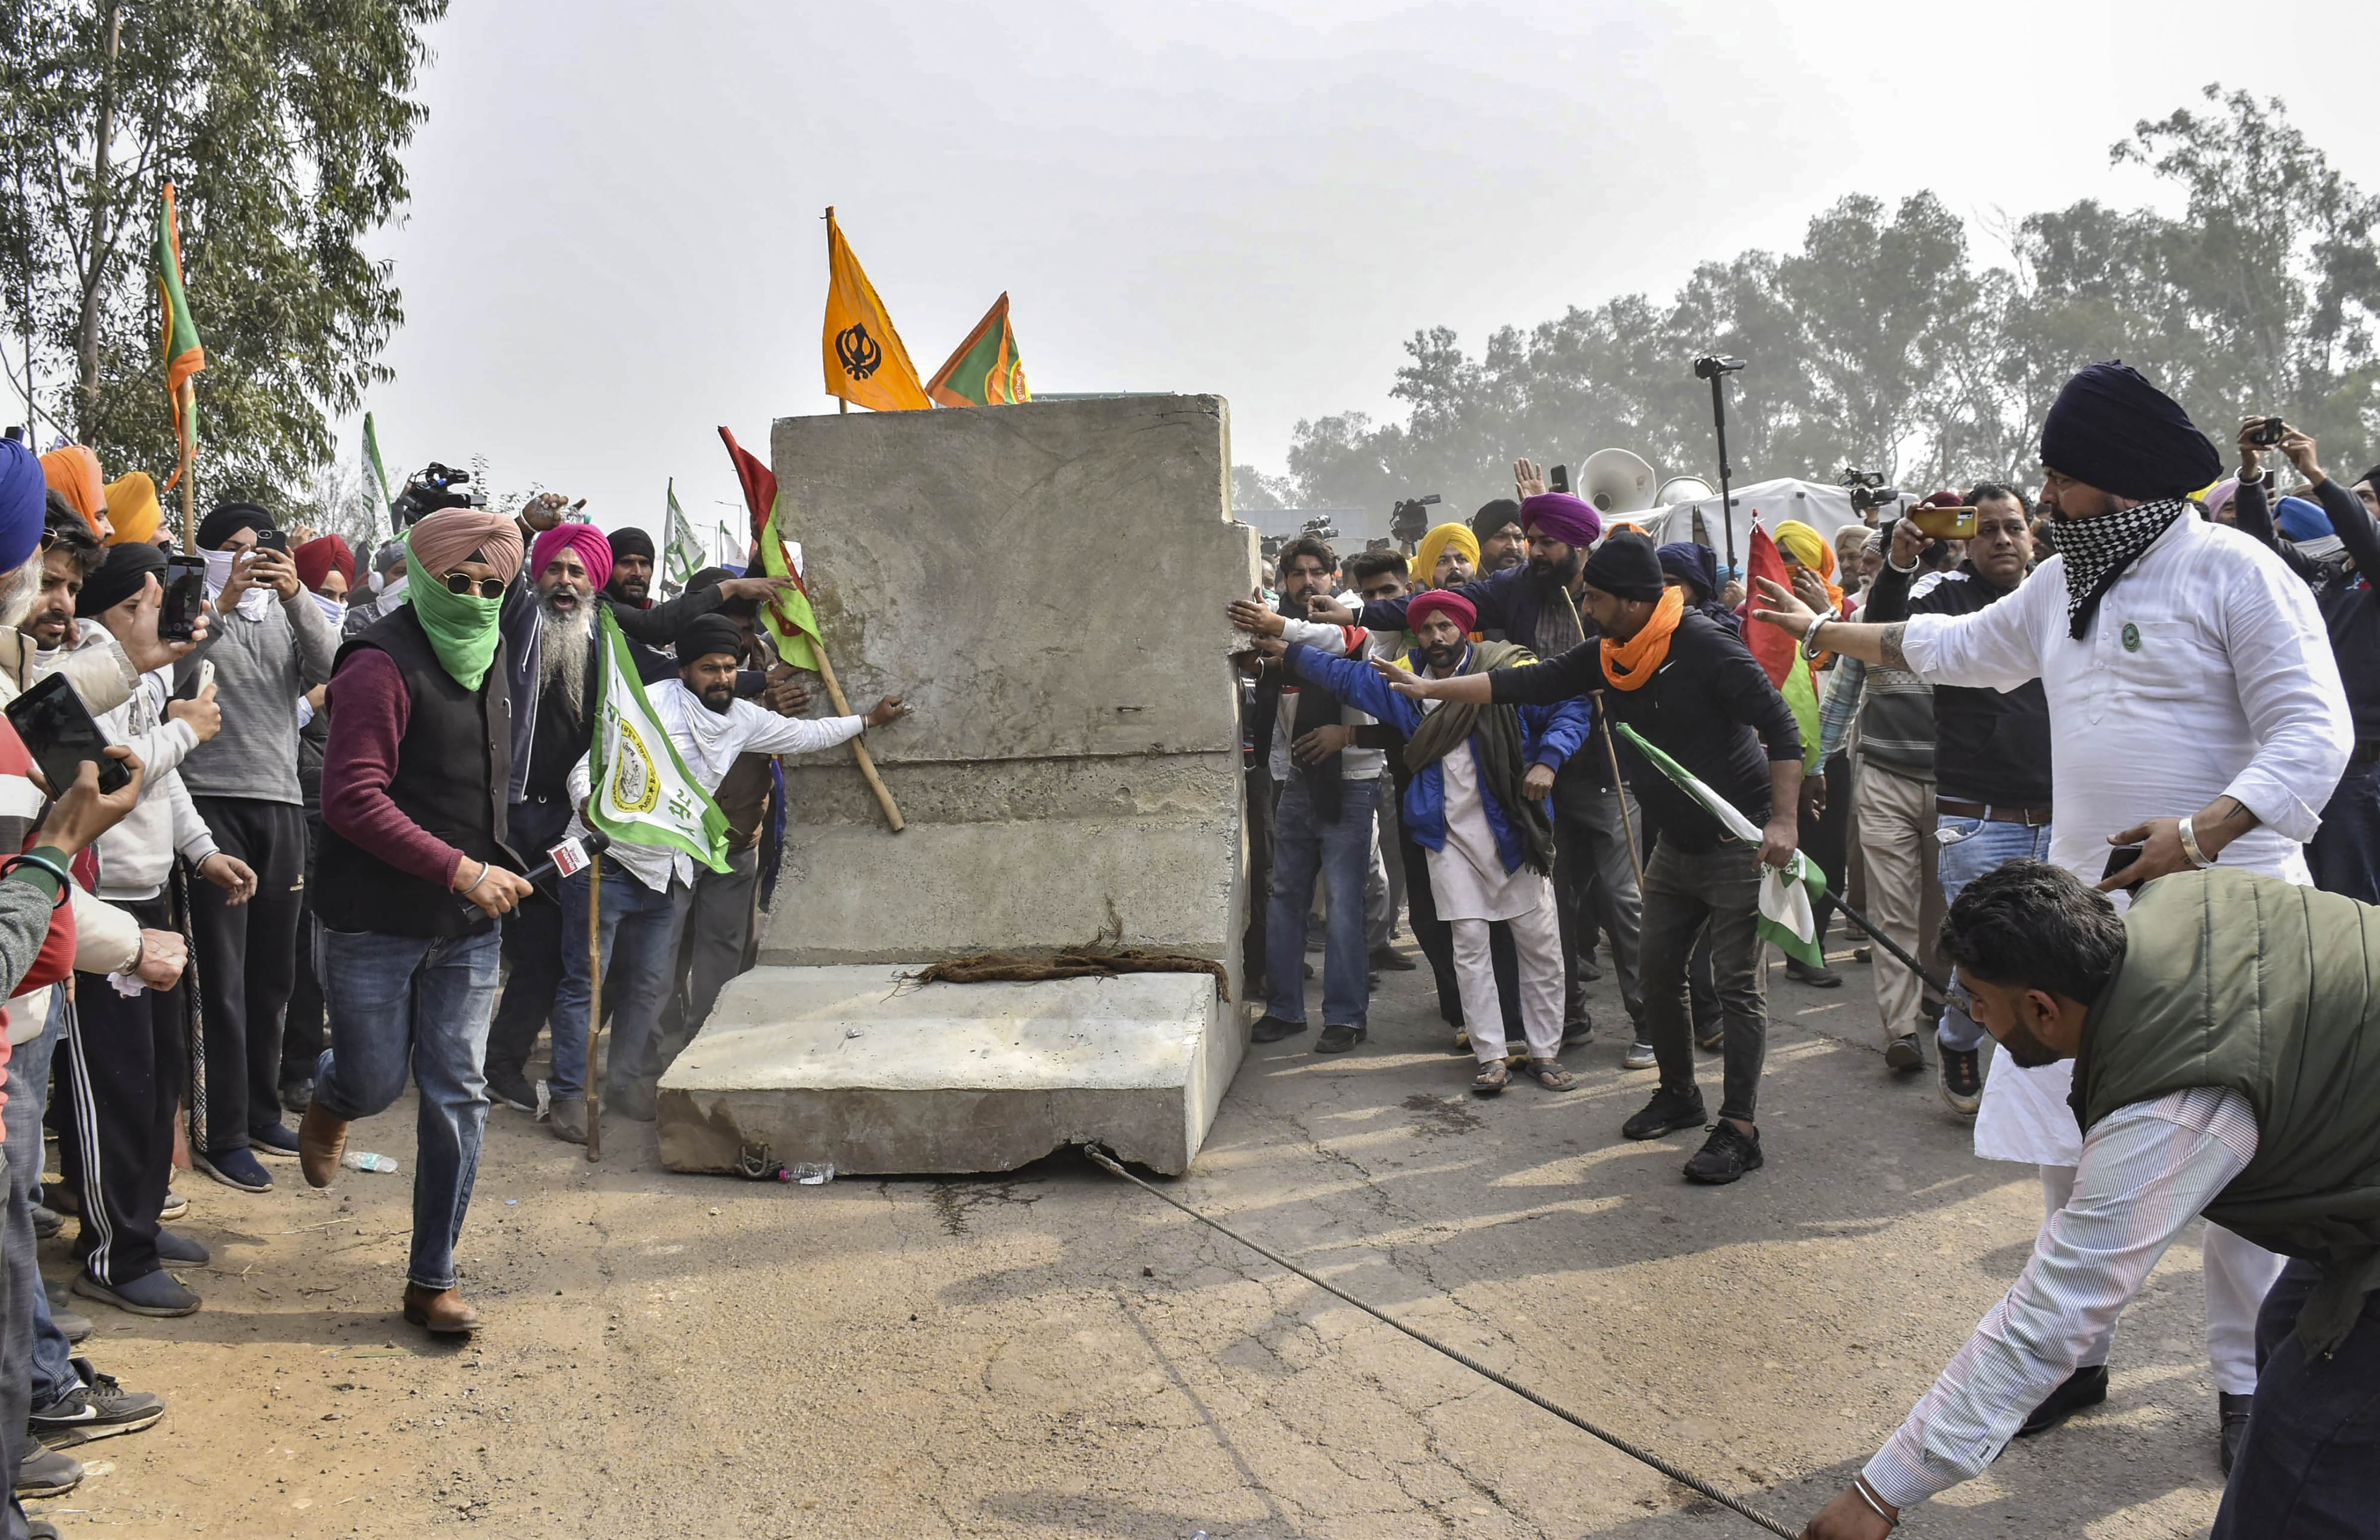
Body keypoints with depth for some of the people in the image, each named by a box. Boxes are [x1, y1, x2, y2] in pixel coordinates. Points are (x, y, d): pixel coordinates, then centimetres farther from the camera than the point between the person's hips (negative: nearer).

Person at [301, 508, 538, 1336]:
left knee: (457, 1098, 3)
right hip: (375, 925, -6)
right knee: (376, 1083, 5)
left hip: (466, 926, 6)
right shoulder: (382, 664, -15)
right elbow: (353, 800, -23)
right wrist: (460, 869, -25)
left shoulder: (488, 658, 10)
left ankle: (433, 1279, 15)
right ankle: (330, 1098, 44)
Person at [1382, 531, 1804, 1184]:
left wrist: (1782, 822, -27)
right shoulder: (1609, 655, 3)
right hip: (1677, 843, 8)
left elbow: (1780, 726, -21)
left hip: (1739, 842, -8)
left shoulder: (1705, 646, -21)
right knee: (1658, 969, 14)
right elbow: (1530, 684, 7)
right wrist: (1431, 688, 6)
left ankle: (1740, 1130, 0)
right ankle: (1679, 1094, 31)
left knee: (1738, 983, -5)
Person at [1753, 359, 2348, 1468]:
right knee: (2070, 1142, 10)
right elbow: (1959, 646, 30)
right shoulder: (2061, 584, 13)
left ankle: (2247, 1379, 20)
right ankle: (2078, 1352, 26)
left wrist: (2202, 833, -29)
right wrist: (1821, 633, 35)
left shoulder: (2234, 572, -11)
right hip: (2090, 902, 7)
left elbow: (2313, 733, -16)